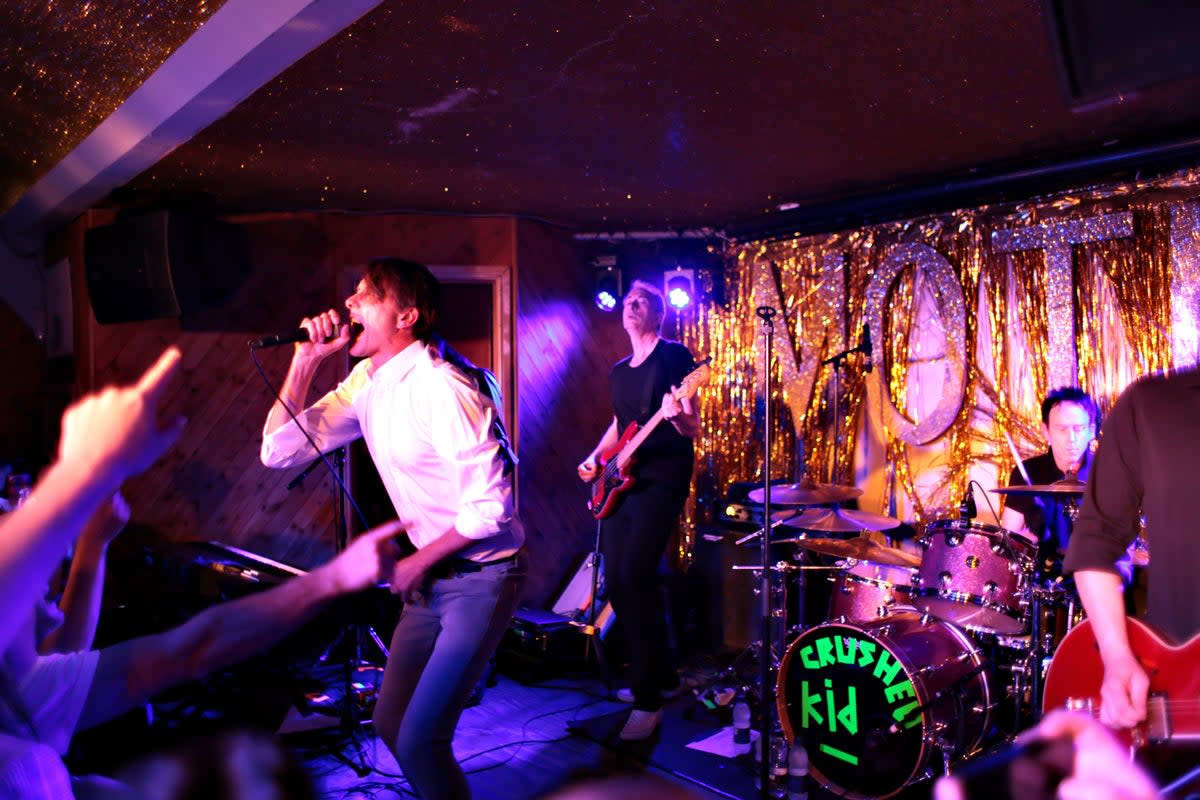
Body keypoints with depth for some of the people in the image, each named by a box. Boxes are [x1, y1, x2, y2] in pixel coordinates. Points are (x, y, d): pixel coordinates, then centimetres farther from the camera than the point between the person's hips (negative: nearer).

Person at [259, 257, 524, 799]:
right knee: (390, 722, 17)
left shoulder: (439, 387, -23)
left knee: (419, 740, -9)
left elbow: (490, 506, -25)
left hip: (480, 579, -8)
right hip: (431, 579, 9)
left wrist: (414, 564, -12)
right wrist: (306, 359, -5)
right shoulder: (365, 382, 3)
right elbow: (279, 451, 3)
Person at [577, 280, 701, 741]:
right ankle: (661, 675, 25)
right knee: (616, 582, 8)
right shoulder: (619, 370, 18)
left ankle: (649, 702, -12)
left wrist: (677, 415, -31)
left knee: (634, 575, -20)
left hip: (662, 481, -8)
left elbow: (693, 430, -9)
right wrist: (596, 458, 10)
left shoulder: (674, 356, -4)